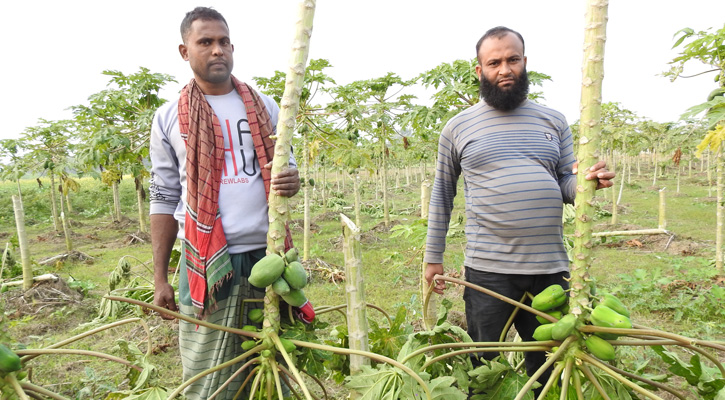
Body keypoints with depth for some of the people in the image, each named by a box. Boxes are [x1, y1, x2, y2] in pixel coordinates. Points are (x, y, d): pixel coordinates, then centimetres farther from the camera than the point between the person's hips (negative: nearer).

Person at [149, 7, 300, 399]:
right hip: (207, 264, -1)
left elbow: (287, 168, 16)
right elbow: (164, 200, 7)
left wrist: (291, 181, -11)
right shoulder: (169, 118, 5)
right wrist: (160, 277, 5)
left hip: (268, 256, 2)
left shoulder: (264, 107, 10)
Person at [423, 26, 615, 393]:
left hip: (551, 268, 3)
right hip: (488, 270, -2)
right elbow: (442, 195, 9)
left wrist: (585, 181, -13)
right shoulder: (458, 128, 4)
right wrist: (433, 257, 8)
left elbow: (566, 185, 12)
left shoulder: (554, 122, 11)